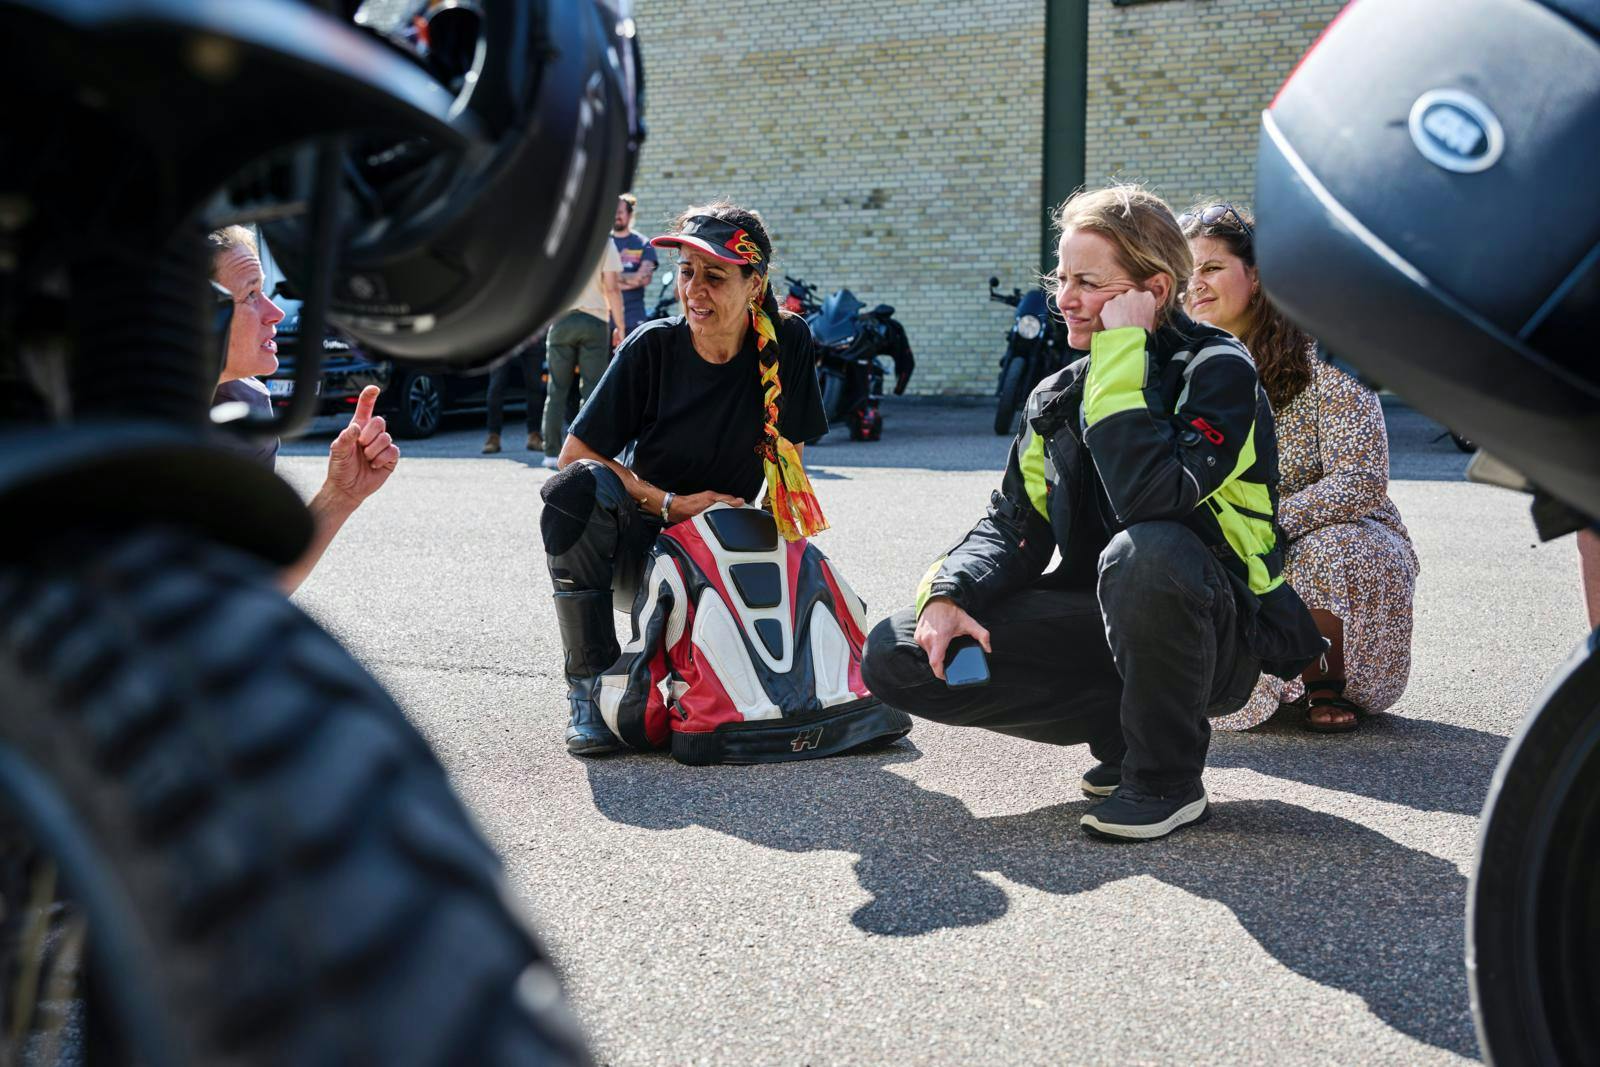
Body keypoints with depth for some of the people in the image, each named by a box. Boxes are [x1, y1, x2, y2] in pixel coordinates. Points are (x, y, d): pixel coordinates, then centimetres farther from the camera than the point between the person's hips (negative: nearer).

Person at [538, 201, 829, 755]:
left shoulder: (788, 345, -9)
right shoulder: (652, 346, -12)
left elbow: (787, 464, 0)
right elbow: (575, 454, -11)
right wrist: (672, 505, -19)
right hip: (637, 542, -2)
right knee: (579, 487, -34)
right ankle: (589, 683, -18)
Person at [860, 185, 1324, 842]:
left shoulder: (1218, 370, -13)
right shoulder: (1058, 395, 7)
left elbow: (1152, 500, -31)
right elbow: (1012, 523, 5)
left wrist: (1121, 356, -26)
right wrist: (948, 593, -14)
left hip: (1220, 634, -6)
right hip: (1102, 621, 6)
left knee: (1145, 553, -42)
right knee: (895, 656, -10)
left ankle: (1166, 776, -15)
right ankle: (1124, 731, 2)